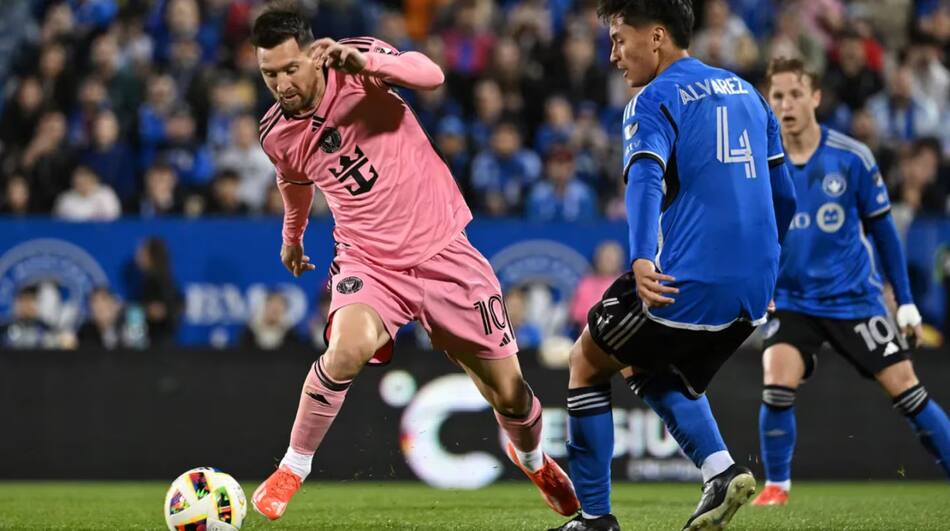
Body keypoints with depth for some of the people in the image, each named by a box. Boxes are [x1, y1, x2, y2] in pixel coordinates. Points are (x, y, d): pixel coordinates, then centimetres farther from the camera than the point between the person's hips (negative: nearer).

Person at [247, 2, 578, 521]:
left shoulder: (358, 60, -15)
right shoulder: (275, 134, -4)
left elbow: (430, 74, -36)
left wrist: (365, 62, -52)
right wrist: (292, 237, 36)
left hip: (441, 249, -1)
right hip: (367, 259, 1)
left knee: (509, 394, 6)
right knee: (348, 348, -33)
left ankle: (532, 459, 41)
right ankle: (291, 470, -13)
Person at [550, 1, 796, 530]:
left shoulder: (655, 101, -5)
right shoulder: (747, 92, 18)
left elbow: (646, 179, -23)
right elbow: (784, 196, 20)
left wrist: (643, 259, -38)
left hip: (685, 283, -7)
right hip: (753, 289, 7)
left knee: (587, 364, 14)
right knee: (660, 375, 29)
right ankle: (720, 468, 4)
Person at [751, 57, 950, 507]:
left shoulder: (852, 158, -8)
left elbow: (882, 229, 1)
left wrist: (905, 301, 3)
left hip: (854, 298, 0)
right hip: (791, 300, 0)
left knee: (904, 387, -5)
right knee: (778, 383, -20)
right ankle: (776, 486, -2)